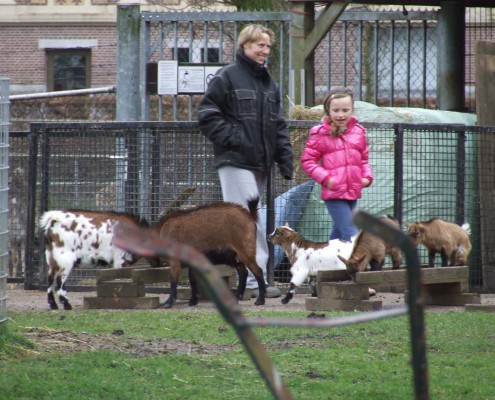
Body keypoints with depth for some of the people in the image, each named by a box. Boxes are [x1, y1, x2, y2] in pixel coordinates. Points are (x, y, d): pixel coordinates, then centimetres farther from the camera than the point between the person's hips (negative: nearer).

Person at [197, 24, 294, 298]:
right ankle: (256, 278, -16)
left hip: (260, 163, 8)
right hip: (235, 162, -8)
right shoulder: (227, 77, -5)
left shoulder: (268, 82, 18)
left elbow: (278, 124, 20)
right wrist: (232, 138, -16)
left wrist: (285, 159, 10)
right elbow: (207, 115, -8)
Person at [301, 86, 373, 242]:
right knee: (350, 232, -12)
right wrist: (325, 178, -14)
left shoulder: (358, 132, 7)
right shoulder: (320, 134, -6)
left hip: (353, 192, 6)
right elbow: (307, 160, -3)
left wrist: (367, 176, 3)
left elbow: (364, 158, 20)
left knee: (339, 231, 17)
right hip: (333, 193, -6)